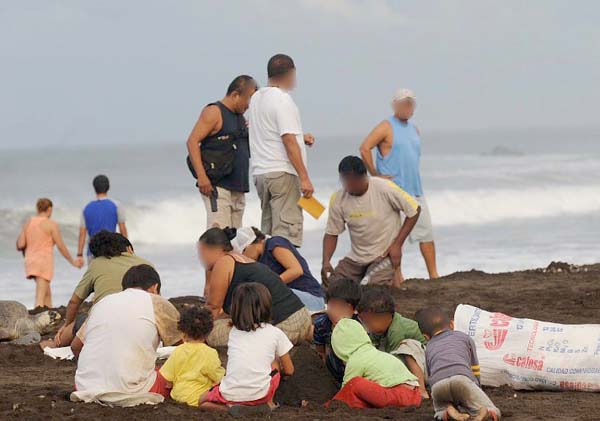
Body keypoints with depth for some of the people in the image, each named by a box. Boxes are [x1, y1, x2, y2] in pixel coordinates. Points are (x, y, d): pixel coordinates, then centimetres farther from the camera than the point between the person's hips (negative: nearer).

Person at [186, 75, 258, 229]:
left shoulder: (240, 117, 20)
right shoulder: (214, 112, -6)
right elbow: (192, 141, -14)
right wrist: (201, 176, -22)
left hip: (238, 188, 9)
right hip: (216, 185, -9)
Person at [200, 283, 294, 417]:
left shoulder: (234, 332, 15)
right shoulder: (275, 333, 7)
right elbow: (289, 370, 15)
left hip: (230, 394, 0)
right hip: (260, 394, 0)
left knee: (204, 402, 30)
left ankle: (232, 407, 2)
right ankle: (268, 404, 17)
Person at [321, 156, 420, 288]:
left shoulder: (385, 189, -19)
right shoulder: (337, 200, -8)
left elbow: (414, 210, -8)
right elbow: (331, 233, 1)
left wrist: (397, 245, -12)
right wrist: (326, 262, -17)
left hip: (384, 254, -4)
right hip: (355, 258, 4)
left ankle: (395, 276, 9)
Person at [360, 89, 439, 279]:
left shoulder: (414, 129, 17)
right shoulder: (386, 127, -6)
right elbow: (364, 148, -15)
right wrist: (375, 174, -14)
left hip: (416, 191, 7)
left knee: (426, 231, 3)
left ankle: (433, 274, 4)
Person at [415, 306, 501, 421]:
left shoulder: (429, 348, 35)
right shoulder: (464, 337, 33)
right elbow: (475, 370, 34)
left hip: (437, 384, 1)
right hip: (462, 377, -1)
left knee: (440, 412, 30)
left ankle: (447, 411, -5)